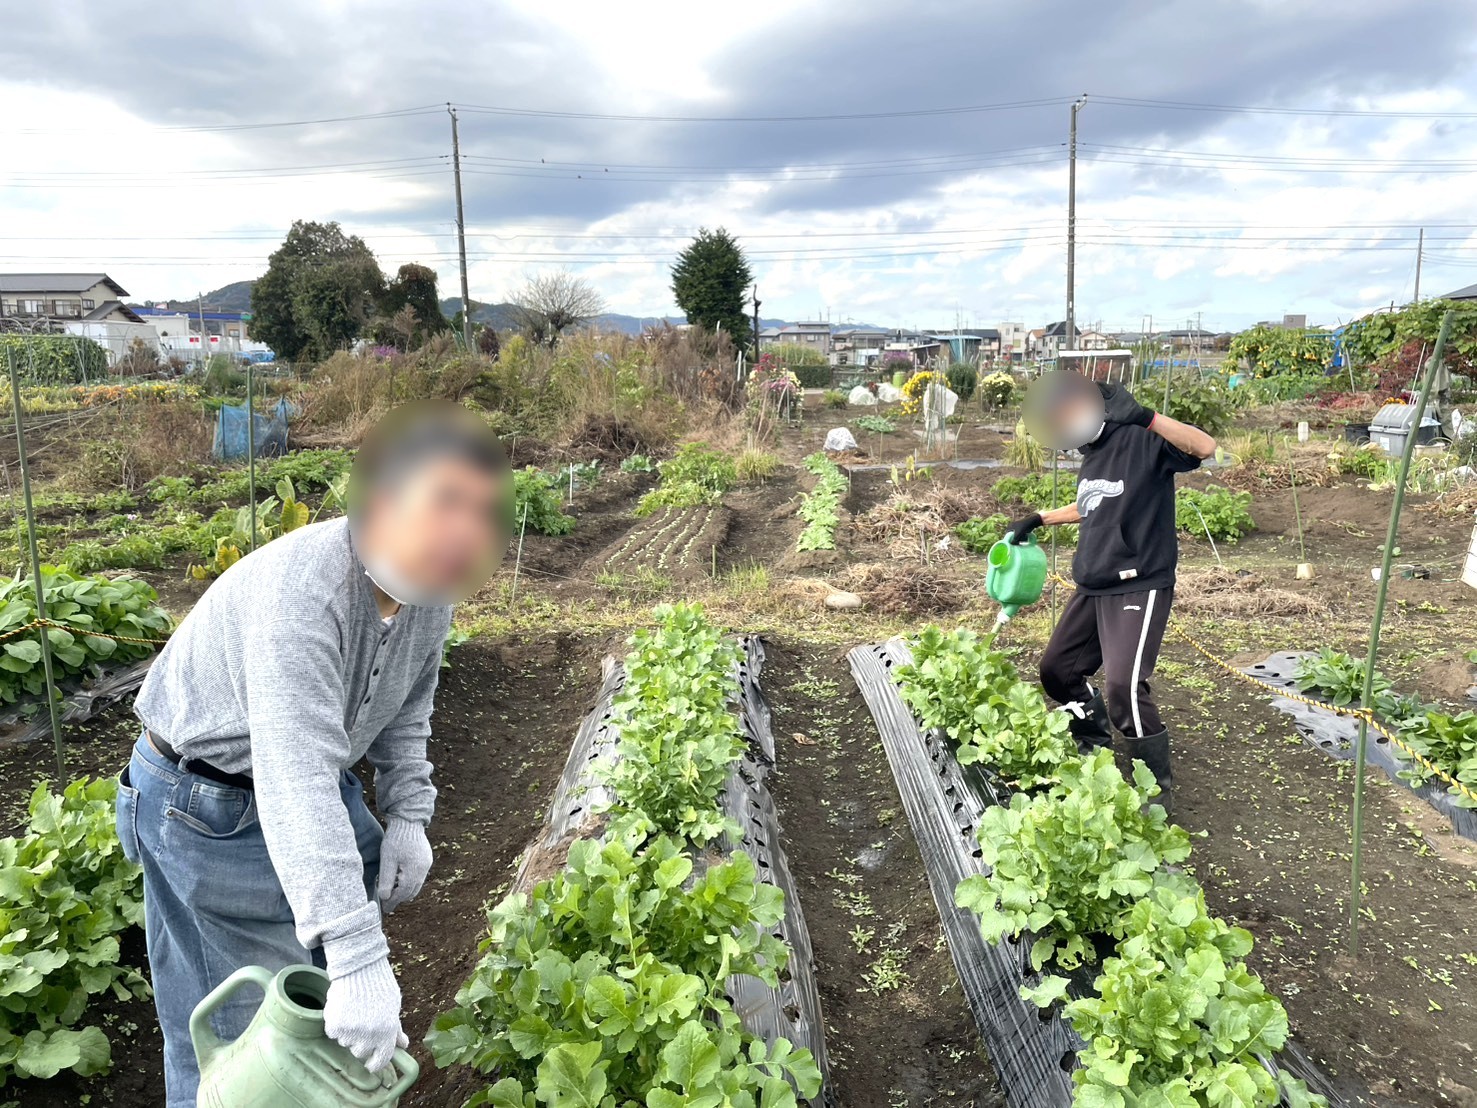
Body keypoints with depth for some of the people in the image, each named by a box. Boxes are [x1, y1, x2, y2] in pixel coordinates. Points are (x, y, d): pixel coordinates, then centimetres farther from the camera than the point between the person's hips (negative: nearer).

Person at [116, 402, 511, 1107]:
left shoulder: (431, 581, -12)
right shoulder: (301, 593, -38)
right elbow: (297, 784, -44)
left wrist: (407, 813, -5)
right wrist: (358, 962, -46)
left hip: (317, 774, 8)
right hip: (210, 803, -7)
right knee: (229, 1021, 3)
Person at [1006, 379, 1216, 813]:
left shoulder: (1142, 441, -14)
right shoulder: (1093, 454, 12)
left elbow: (1205, 448, -31)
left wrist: (1145, 416, -40)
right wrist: (1039, 519, 27)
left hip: (1138, 588, -9)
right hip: (1091, 588, 9)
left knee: (1123, 689, -19)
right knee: (1057, 670, 15)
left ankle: (1158, 789, 1)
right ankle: (1097, 747, 39)